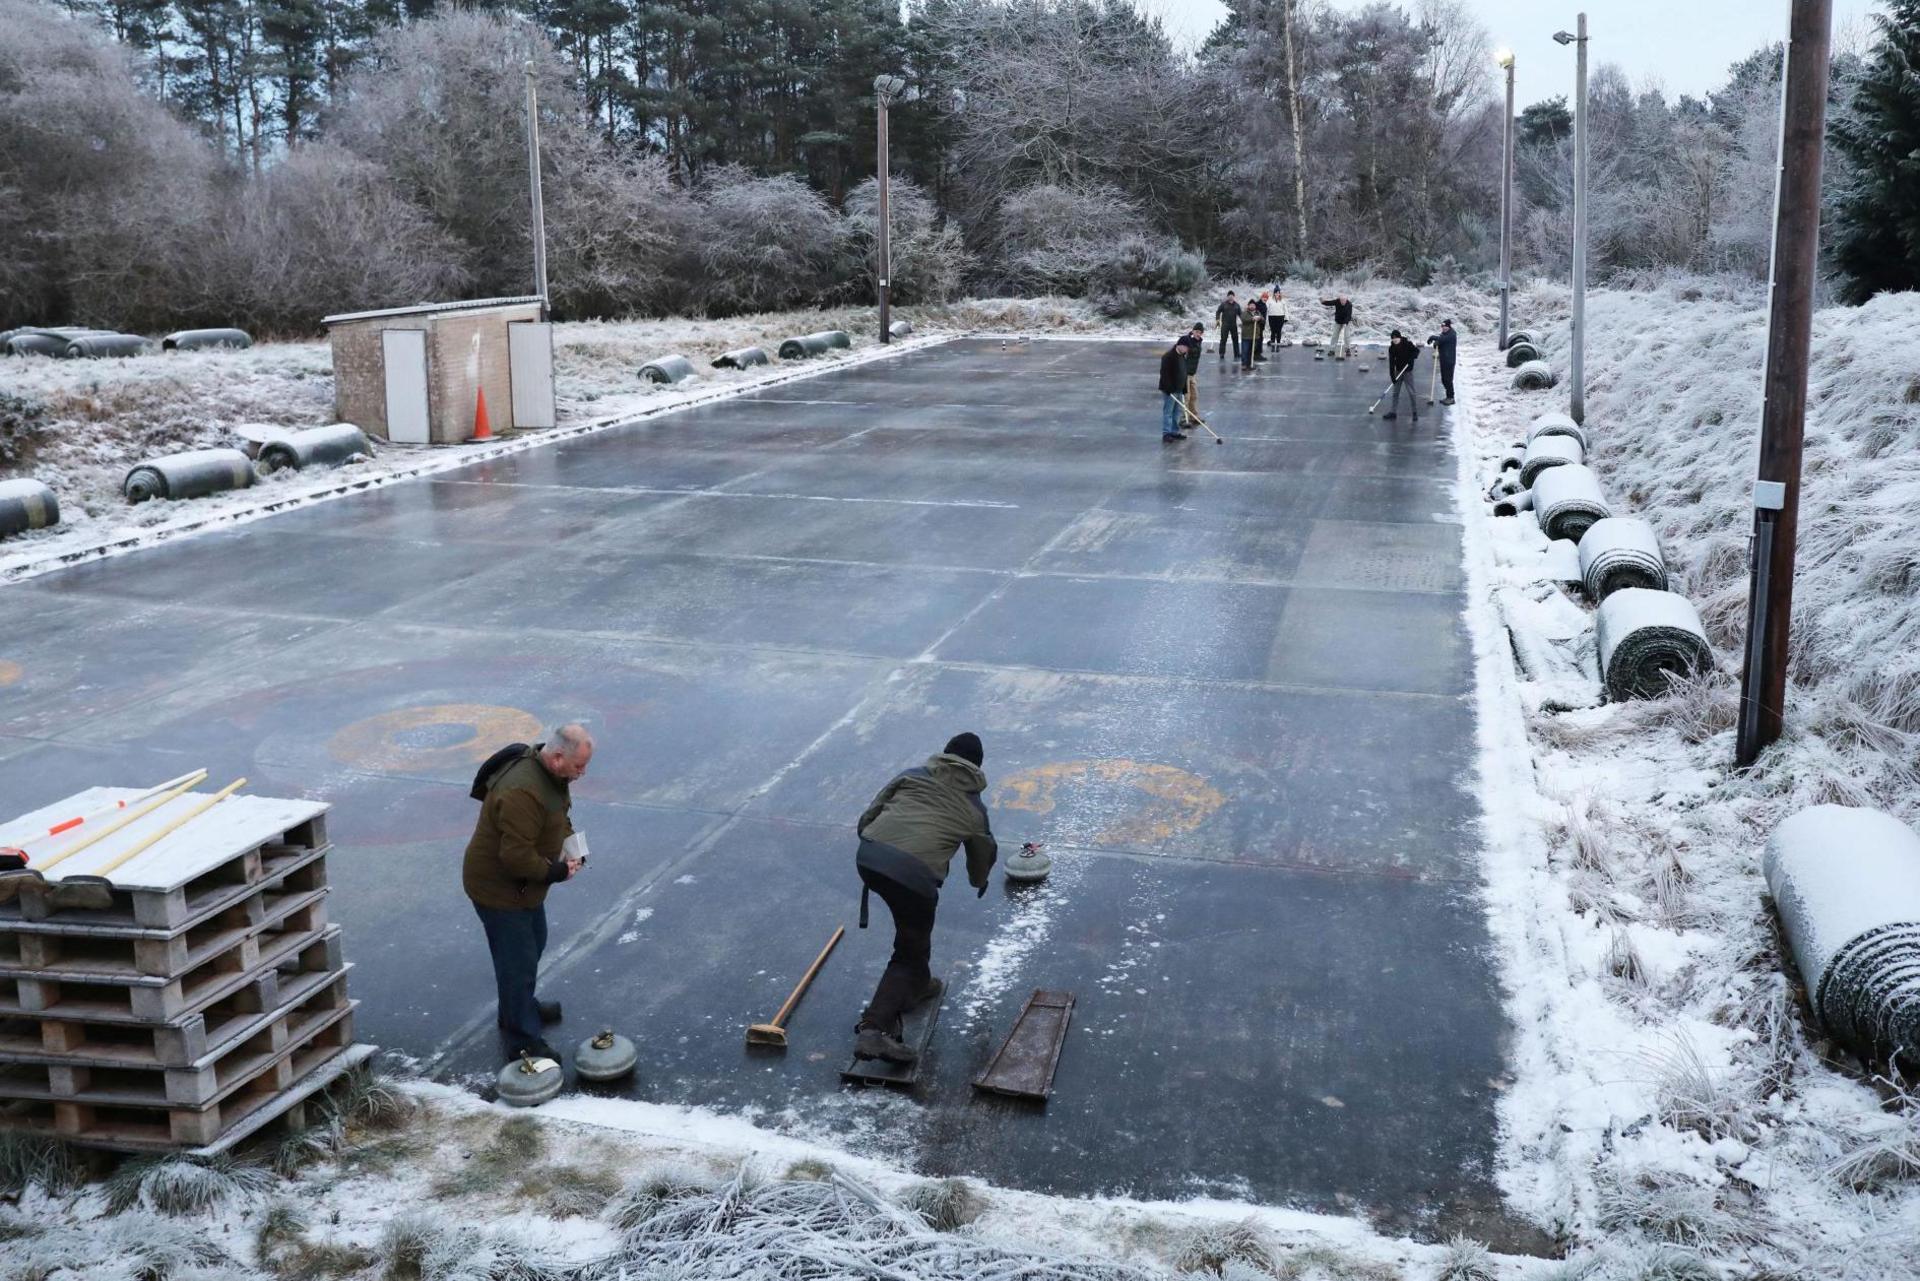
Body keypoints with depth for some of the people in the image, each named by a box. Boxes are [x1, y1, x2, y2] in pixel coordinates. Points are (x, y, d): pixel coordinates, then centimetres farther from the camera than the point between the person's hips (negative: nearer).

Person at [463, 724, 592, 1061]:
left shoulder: (551, 772, -4)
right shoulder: (522, 793, -36)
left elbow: (560, 816, 13)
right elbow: (516, 857, -34)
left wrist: (570, 849, -4)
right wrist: (556, 872, -21)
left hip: (524, 883, 10)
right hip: (498, 888, -10)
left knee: (534, 944, 27)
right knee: (517, 962, 1)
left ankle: (522, 1006, 49)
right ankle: (523, 1041, 14)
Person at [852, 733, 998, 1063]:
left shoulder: (912, 776, 22)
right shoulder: (975, 808, 19)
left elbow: (867, 817, 19)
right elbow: (983, 856, 33)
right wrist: (979, 881, 56)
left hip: (868, 857, 4)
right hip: (915, 877, -4)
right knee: (911, 953, 8)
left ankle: (916, 984, 46)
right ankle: (875, 1029, -9)